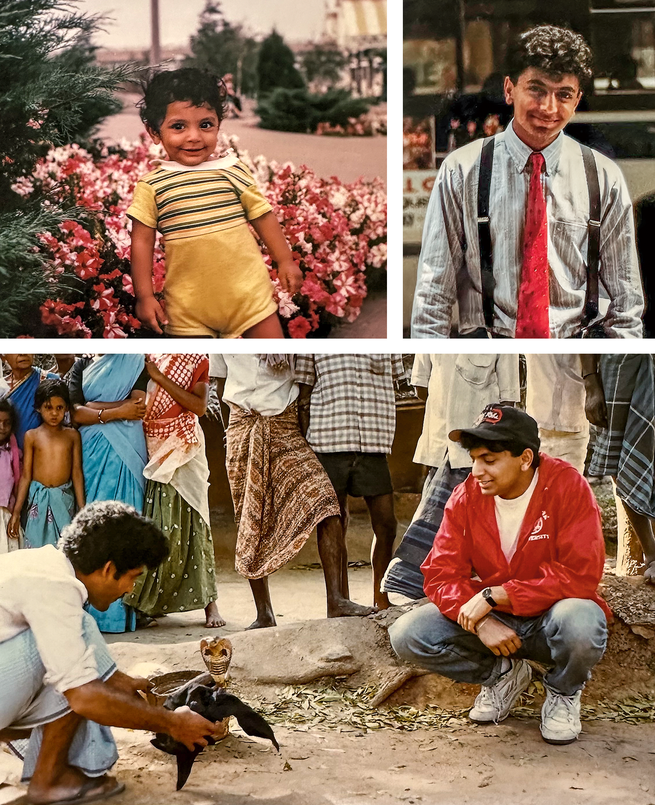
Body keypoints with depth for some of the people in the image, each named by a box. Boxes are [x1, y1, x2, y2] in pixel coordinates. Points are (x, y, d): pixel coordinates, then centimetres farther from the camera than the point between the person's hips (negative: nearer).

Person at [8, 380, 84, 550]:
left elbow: (77, 472, 5)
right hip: (39, 498, 0)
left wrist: (82, 508, 4)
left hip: (64, 499, 0)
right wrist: (16, 512, -1)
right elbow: (25, 475, 1)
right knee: (36, 545, 0)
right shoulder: (32, 436, 1)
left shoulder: (72, 435, 3)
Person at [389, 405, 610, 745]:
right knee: (406, 635, -17)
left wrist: (494, 595, -28)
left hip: (549, 615, -4)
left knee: (580, 622, -39)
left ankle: (563, 692, -2)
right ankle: (503, 674, 9)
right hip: (491, 618, 4)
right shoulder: (467, 496, -6)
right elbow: (440, 574, -8)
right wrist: (480, 621, -28)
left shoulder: (568, 487, -18)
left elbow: (580, 576, -25)